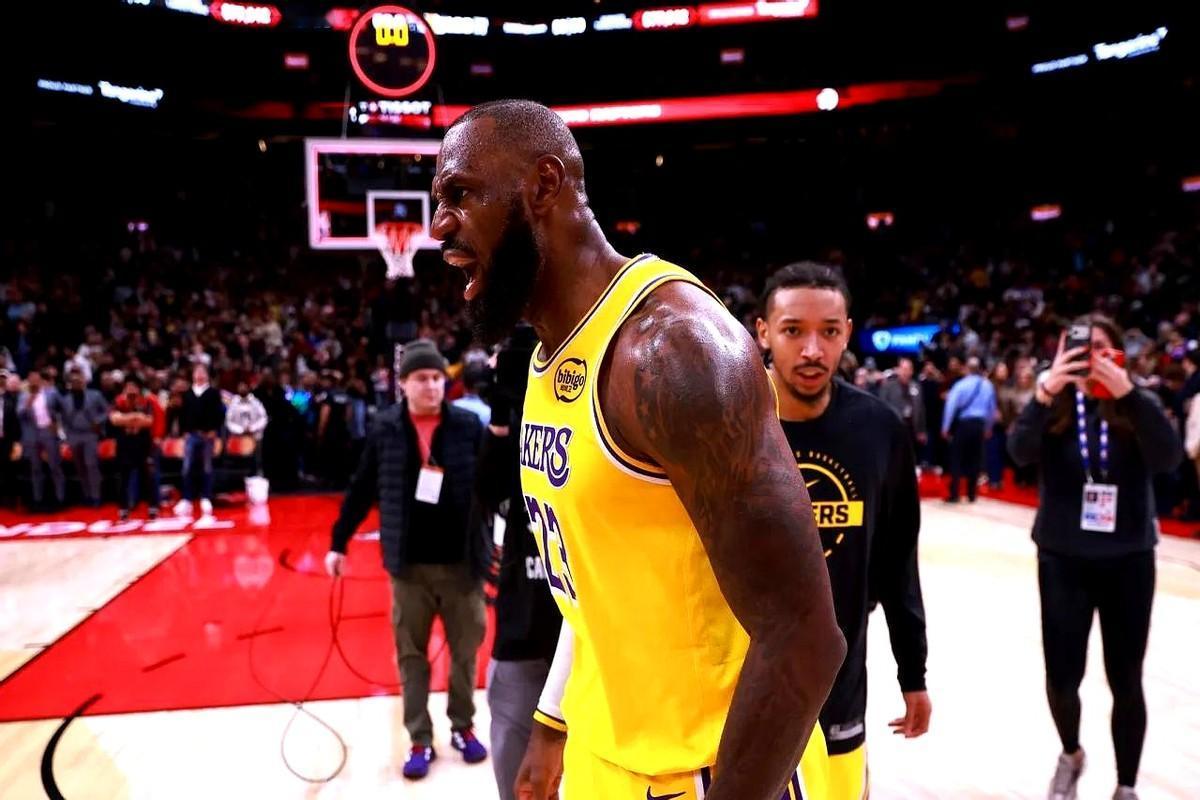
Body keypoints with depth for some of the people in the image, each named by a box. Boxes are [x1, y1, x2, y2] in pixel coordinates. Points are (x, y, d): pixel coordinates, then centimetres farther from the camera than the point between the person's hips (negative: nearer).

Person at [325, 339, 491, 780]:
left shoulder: (468, 424, -6)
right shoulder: (385, 428, -3)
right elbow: (361, 490, 5)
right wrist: (339, 542, 9)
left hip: (462, 561, 0)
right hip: (409, 565, 0)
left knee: (465, 650, 13)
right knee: (411, 654, 9)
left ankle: (463, 727, 33)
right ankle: (420, 741, 24)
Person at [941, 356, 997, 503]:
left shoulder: (961, 385, -8)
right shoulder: (988, 385, 5)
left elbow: (951, 406, -10)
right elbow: (992, 408, 11)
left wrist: (945, 427, -3)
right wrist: (988, 427, 22)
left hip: (963, 424, -4)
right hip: (979, 424, 4)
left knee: (957, 458, 1)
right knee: (975, 458, 10)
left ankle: (954, 494, -3)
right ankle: (972, 494, 14)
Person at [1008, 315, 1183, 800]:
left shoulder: (1138, 406, -3)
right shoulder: (1055, 406, -3)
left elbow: (1169, 459, -21)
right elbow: (1020, 453, -21)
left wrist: (1128, 395, -31)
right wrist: (1044, 393, -35)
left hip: (1128, 561, 0)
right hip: (1063, 560, 0)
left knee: (1125, 680, 7)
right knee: (1061, 675, 5)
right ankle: (1070, 754, 36)